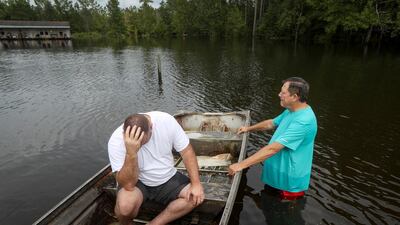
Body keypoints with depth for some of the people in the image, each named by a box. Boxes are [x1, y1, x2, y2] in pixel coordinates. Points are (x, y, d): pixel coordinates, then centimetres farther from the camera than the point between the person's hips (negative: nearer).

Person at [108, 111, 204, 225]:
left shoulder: (166, 121, -22)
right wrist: (131, 153, -45)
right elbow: (128, 184, -30)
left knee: (196, 197, -17)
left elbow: (186, 150, -11)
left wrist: (196, 183, -16)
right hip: (137, 183, -2)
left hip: (168, 178, 3)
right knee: (125, 205, -32)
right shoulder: (116, 141, -25)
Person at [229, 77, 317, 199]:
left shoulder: (303, 120, -34)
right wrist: (249, 128, 17)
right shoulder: (292, 111, -1)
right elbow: (272, 123, 19)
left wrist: (241, 165, -35)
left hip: (290, 182, -9)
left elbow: (273, 148, -37)